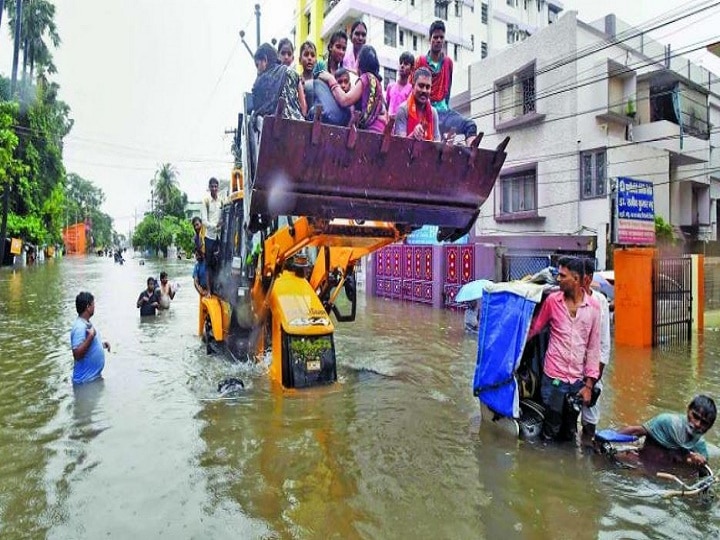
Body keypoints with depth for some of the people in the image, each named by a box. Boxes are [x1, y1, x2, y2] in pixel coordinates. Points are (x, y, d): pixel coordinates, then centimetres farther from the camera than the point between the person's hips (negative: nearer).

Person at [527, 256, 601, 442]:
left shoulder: (593, 308, -2)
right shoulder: (552, 300, -5)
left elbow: (593, 347, 2)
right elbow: (534, 328, 6)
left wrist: (589, 384, 0)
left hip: (578, 380, 2)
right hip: (554, 377, -2)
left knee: (570, 433, 16)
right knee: (550, 432, 6)